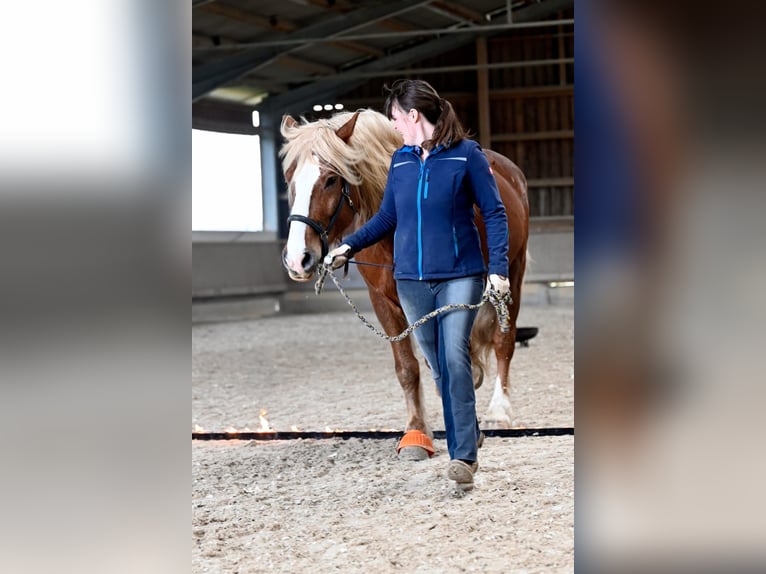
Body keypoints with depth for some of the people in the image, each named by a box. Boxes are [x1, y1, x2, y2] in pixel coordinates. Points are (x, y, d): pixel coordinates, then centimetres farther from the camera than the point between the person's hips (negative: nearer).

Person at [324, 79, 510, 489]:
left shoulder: (467, 155, -4)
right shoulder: (400, 161, 8)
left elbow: (494, 213, -3)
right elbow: (388, 218, 15)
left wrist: (498, 268, -11)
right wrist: (348, 246, 5)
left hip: (460, 275, -5)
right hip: (412, 279, 5)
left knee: (454, 356, -17)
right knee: (437, 365, 10)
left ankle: (463, 456, -16)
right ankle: (468, 440, 26)